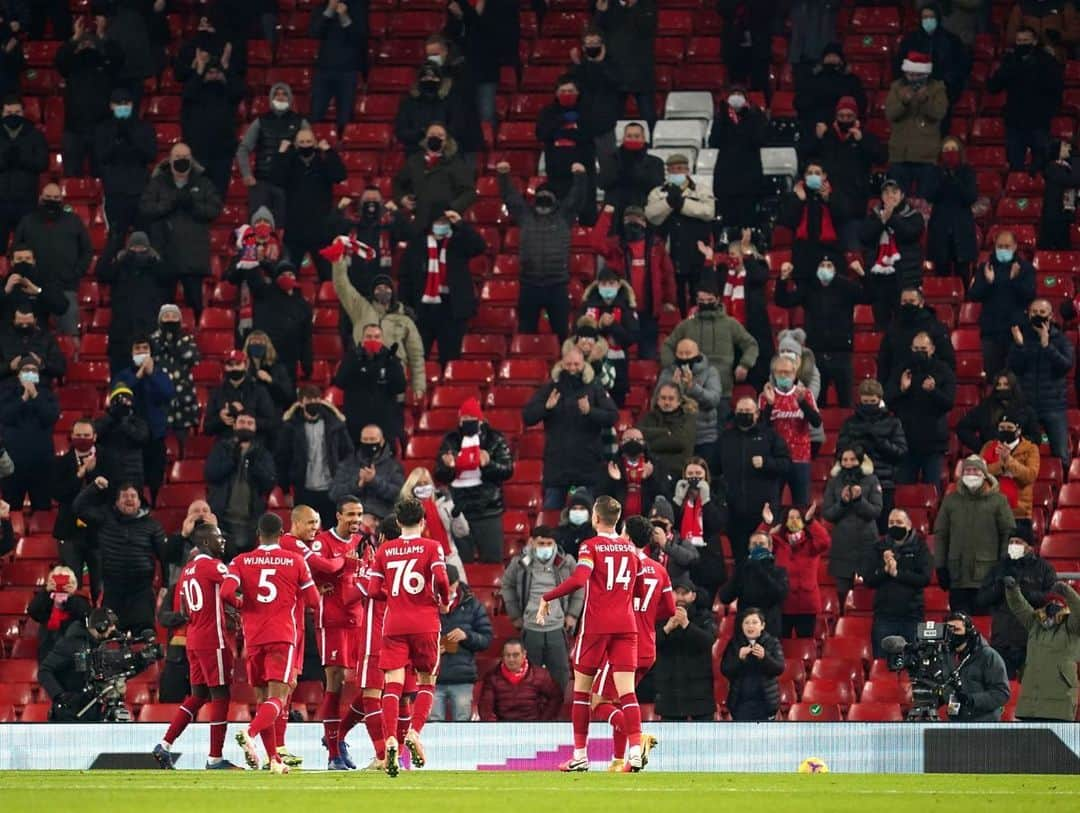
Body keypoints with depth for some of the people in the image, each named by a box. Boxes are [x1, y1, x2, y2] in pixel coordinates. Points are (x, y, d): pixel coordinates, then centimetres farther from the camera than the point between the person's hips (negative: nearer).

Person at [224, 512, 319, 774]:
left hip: (253, 638, 3)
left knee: (262, 698, 13)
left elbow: (226, 593, -11)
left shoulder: (241, 561, 4)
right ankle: (250, 732, -38)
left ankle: (274, 759, 12)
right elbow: (313, 601, 6)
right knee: (277, 698, -10)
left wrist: (240, 605, 11)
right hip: (283, 636, -3)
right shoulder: (295, 561, 2)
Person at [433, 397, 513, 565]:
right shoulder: (450, 441, 7)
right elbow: (439, 476, 7)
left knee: (492, 559, -2)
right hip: (458, 508, 2)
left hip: (487, 508, -2)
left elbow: (507, 470, -5)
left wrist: (489, 464, -23)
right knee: (461, 561, 5)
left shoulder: (495, 439, 1)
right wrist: (447, 467, -15)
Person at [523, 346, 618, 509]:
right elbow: (527, 417, 1)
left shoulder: (594, 389, 2)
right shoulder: (550, 388, 5)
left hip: (587, 465, -1)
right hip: (556, 464, 1)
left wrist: (590, 411, -23)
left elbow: (612, 417, -6)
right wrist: (546, 407, -18)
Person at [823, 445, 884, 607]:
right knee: (843, 592, 0)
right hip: (842, 544, 2)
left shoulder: (871, 481, 2)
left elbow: (876, 511, -4)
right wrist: (842, 502, -13)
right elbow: (827, 514, 3)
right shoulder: (834, 482, 7)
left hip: (866, 543, -2)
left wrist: (859, 499, -18)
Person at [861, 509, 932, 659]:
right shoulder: (877, 549, 9)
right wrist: (884, 570, -15)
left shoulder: (919, 548, 4)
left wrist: (897, 573, -13)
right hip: (884, 617, 2)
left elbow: (925, 578, -8)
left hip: (912, 617, -2)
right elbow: (867, 579, 2)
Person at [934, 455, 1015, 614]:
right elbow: (940, 534, 11)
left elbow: (1008, 534, 1)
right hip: (958, 576, 2)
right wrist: (940, 567, 4)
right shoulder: (951, 500, 10)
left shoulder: (997, 501, 2)